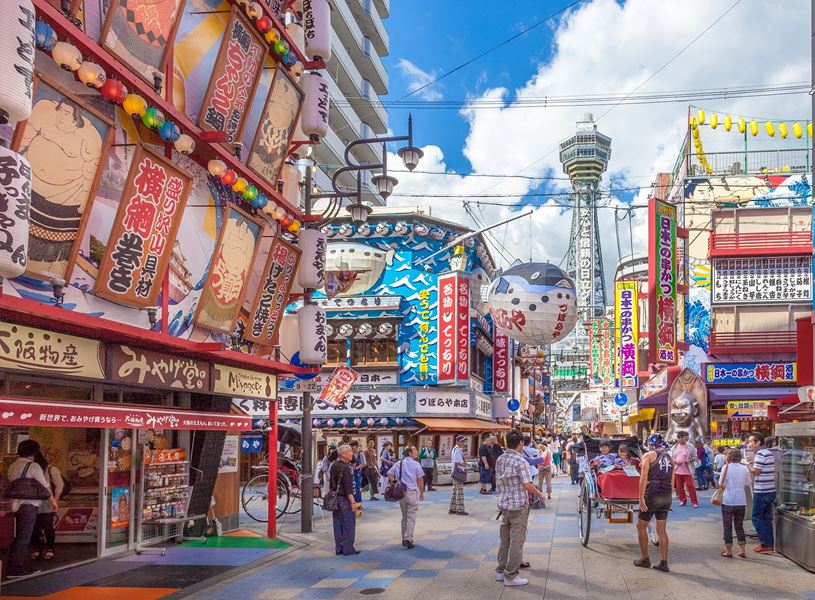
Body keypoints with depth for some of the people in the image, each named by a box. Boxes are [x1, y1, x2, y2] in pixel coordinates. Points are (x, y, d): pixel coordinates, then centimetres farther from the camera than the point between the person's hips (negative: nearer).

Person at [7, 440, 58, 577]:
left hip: (16, 505, 8)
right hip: (28, 505, -8)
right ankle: (14, 569, -4)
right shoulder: (33, 466, -10)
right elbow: (45, 487, -6)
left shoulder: (12, 467, 12)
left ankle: (25, 567, 16)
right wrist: (53, 502, 5)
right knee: (23, 538, -4)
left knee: (23, 537, 12)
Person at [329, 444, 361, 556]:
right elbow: (348, 488, -21)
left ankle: (339, 548, 17)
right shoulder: (346, 468, -17)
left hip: (335, 498, 8)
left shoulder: (334, 466, 9)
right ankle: (348, 549, 3)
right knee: (349, 525, 0)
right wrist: (353, 502, -20)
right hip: (345, 499, -8)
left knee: (338, 524, 12)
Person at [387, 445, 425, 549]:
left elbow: (389, 473, 4)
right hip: (412, 492, -5)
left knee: (404, 516, 17)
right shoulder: (416, 464, -7)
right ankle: (408, 539, -10)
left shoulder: (398, 464, 8)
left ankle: (404, 538, 21)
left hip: (401, 492, 5)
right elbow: (420, 480, -5)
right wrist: (422, 492, 4)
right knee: (411, 516, -2)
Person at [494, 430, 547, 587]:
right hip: (519, 505, -7)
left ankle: (501, 570, 23)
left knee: (505, 539, 17)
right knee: (516, 540, -1)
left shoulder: (500, 459, 6)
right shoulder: (521, 461, -16)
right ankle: (511, 576, 2)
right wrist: (539, 494, -5)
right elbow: (527, 485, -20)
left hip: (504, 503, 7)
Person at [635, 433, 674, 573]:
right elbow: (672, 481, 13)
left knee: (641, 526, 10)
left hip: (652, 495, -5)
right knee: (662, 530, 11)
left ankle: (644, 559, 13)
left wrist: (641, 498, -12)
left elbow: (644, 477, -11)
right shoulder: (669, 458, 14)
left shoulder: (648, 455, -1)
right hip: (667, 497, 5)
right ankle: (663, 562, 9)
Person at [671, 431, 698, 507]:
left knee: (690, 485, -7)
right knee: (679, 486, 7)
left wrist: (689, 460, -17)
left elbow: (695, 457, 2)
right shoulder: (675, 447, 10)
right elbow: (671, 457, 16)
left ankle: (694, 502, -2)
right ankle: (683, 500, 21)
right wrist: (674, 461, -5)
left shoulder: (690, 447, -2)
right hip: (677, 470, 4)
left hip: (687, 470, -4)